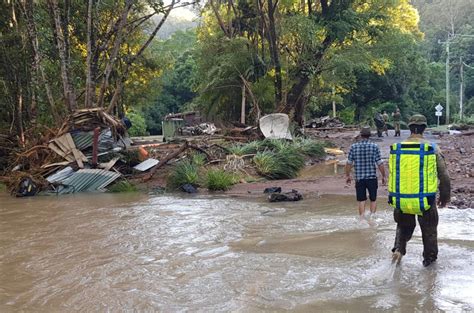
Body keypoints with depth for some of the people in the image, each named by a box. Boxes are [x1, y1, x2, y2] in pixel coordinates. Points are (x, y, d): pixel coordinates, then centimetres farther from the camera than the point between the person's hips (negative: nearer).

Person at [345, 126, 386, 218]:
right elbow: (380, 164, -6)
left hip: (359, 178, 1)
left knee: (362, 200, 9)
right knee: (373, 199, 13)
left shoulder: (354, 147, -1)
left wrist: (347, 176, 14)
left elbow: (349, 163, 2)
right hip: (372, 177, -1)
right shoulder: (374, 147, -6)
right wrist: (383, 176, 6)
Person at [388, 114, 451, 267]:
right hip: (425, 201, -2)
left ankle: (398, 249, 6)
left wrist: (393, 197, 19)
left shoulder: (397, 148, -3)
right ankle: (429, 259, 31)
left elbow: (392, 175, 5)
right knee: (429, 230, 20)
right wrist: (445, 196, 13)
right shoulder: (432, 149, -9)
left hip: (401, 200, 2)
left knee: (403, 226, 26)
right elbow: (443, 176, -2)